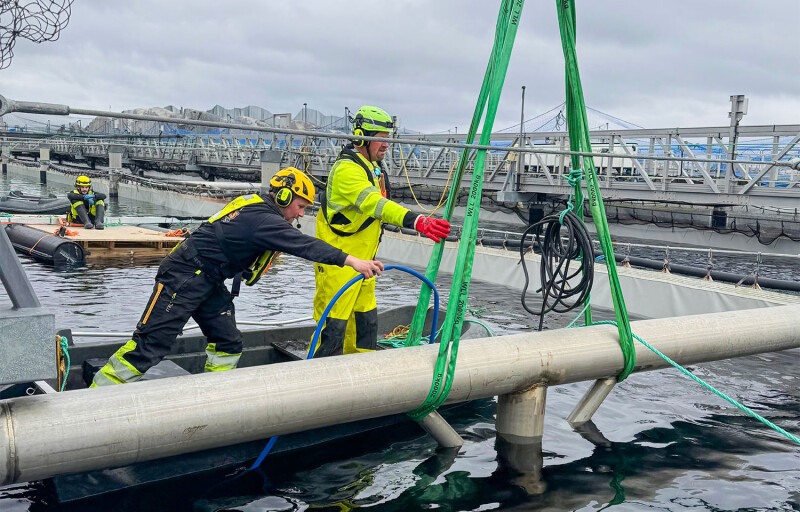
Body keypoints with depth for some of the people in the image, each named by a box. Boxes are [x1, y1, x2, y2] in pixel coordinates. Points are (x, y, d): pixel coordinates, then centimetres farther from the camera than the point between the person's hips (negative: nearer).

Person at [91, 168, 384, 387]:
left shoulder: (260, 213, 9)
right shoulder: (262, 218, -22)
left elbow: (297, 244, 19)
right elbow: (304, 244, -33)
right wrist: (351, 261, -37)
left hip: (209, 282, 11)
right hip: (184, 277, -11)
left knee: (228, 343, 6)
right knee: (151, 345, -10)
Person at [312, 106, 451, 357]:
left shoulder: (373, 167, 12)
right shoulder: (347, 169, -21)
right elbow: (374, 204, -36)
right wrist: (416, 221, -47)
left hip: (362, 259, 10)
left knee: (366, 321, 16)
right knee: (333, 326, -7)